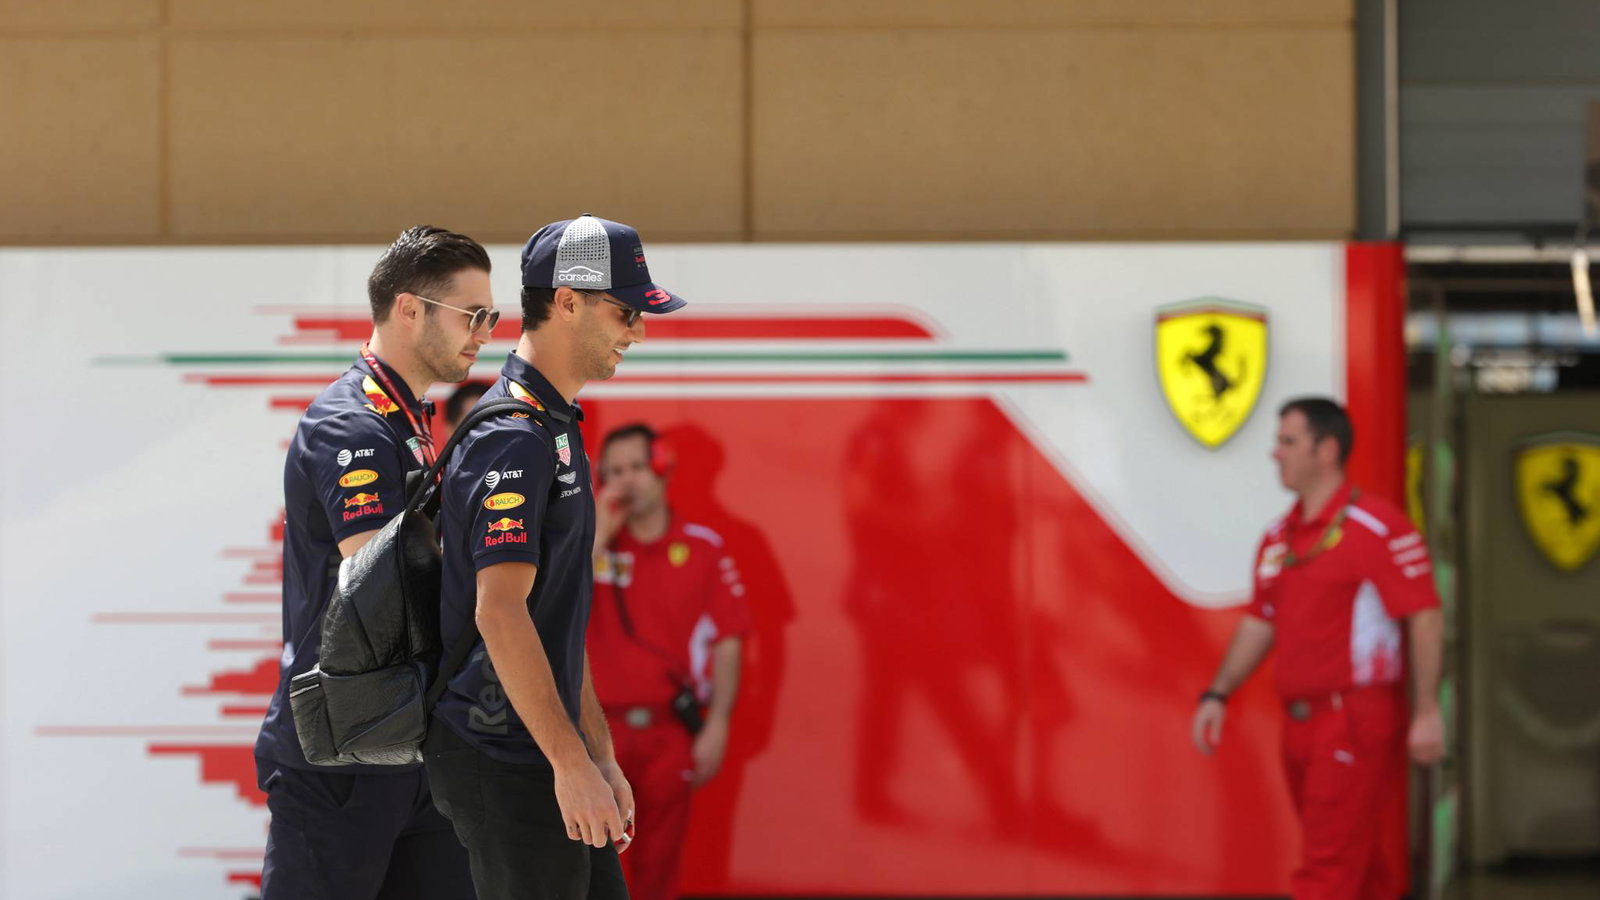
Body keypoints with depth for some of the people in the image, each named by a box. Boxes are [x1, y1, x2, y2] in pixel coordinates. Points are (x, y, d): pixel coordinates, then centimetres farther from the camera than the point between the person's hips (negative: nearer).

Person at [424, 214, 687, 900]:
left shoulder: (557, 430, 17)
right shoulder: (514, 437, -15)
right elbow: (499, 611, -23)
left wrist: (600, 757, 20)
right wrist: (571, 762, -23)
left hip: (544, 755, 10)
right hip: (503, 761, -10)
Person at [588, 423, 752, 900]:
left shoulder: (703, 548, 1)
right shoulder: (587, 544, 5)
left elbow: (727, 641, 1)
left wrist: (716, 727, -5)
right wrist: (601, 534, -10)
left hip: (671, 731, 0)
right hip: (601, 730, 0)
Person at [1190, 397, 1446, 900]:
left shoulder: (1376, 527, -12)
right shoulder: (1279, 537, 14)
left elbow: (1425, 618, -15)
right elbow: (1260, 623, 20)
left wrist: (1427, 711, -19)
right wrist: (1217, 695, 11)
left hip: (1356, 720, -8)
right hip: (1302, 721, 8)